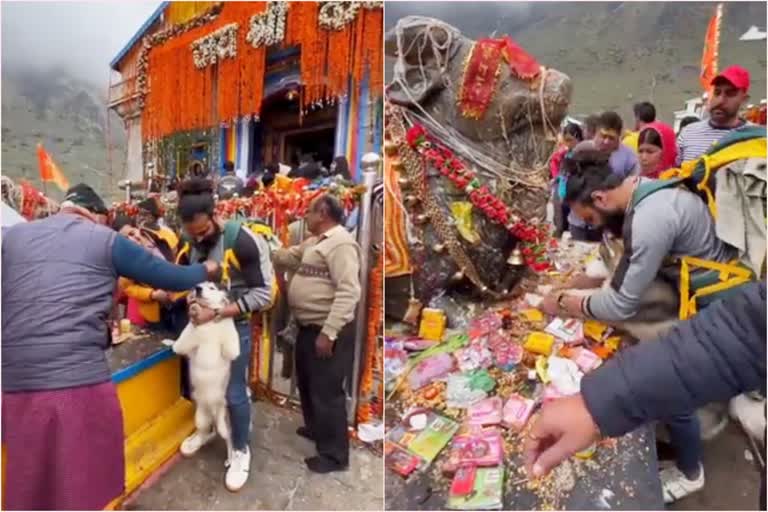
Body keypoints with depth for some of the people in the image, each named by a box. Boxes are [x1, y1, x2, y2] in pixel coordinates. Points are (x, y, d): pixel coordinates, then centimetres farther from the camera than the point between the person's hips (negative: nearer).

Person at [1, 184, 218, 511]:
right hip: (78, 379, -4)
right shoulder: (104, 240, 2)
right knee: (83, 482, 15)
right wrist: (206, 270, 24)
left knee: (31, 482, 21)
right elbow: (171, 278, 5)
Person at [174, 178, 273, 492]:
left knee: (234, 393, 4)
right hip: (200, 321, 6)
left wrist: (216, 313, -27)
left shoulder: (242, 241, -24)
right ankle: (207, 429, 49)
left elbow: (262, 295, -23)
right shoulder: (188, 244, -5)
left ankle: (240, 451, 27)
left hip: (234, 324, -5)